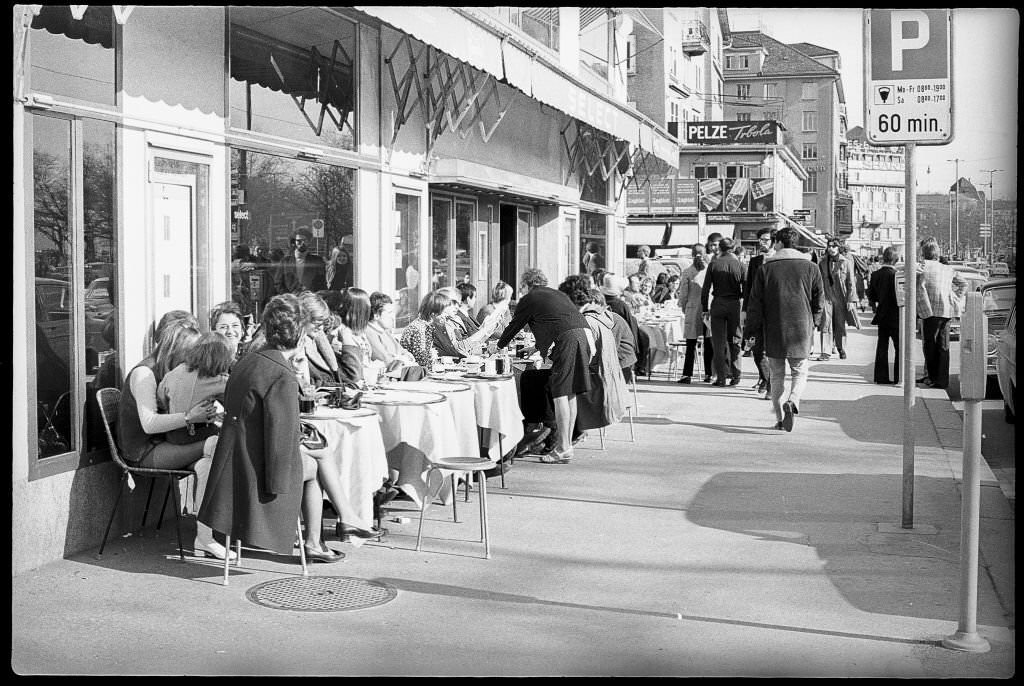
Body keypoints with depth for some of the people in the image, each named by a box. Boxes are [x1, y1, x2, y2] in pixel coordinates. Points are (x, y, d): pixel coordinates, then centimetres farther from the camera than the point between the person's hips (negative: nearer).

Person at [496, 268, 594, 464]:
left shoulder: (528, 299, 10)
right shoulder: (558, 294, 30)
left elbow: (513, 327, 19)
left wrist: (498, 346, 37)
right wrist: (540, 347, 50)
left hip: (567, 340, -7)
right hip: (585, 336, 7)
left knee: (560, 393, -5)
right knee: (570, 393, 13)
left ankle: (563, 449, -7)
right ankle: (567, 443, 17)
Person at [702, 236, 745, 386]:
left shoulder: (713, 264, -2)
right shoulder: (739, 265, 0)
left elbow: (706, 288, -3)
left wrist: (705, 308, 3)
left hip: (718, 304, -1)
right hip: (734, 304, 1)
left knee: (719, 341, 3)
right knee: (734, 340, 11)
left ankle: (721, 377, 2)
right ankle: (735, 374, 10)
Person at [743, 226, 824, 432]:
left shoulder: (765, 268, -2)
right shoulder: (810, 267, 3)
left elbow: (755, 303, -2)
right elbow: (819, 302, 5)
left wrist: (750, 331, 5)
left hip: (773, 331, 0)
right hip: (801, 330, 1)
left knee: (776, 375, 10)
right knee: (799, 372, 9)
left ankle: (780, 419, 9)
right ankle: (792, 402, -18)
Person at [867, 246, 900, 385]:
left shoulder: (875, 274, 0)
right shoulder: (895, 274, -17)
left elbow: (871, 296, 8)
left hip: (881, 316, 6)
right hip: (895, 316, -6)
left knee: (882, 347, 11)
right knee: (900, 347, 3)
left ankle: (881, 376, 12)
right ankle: (899, 377, 2)